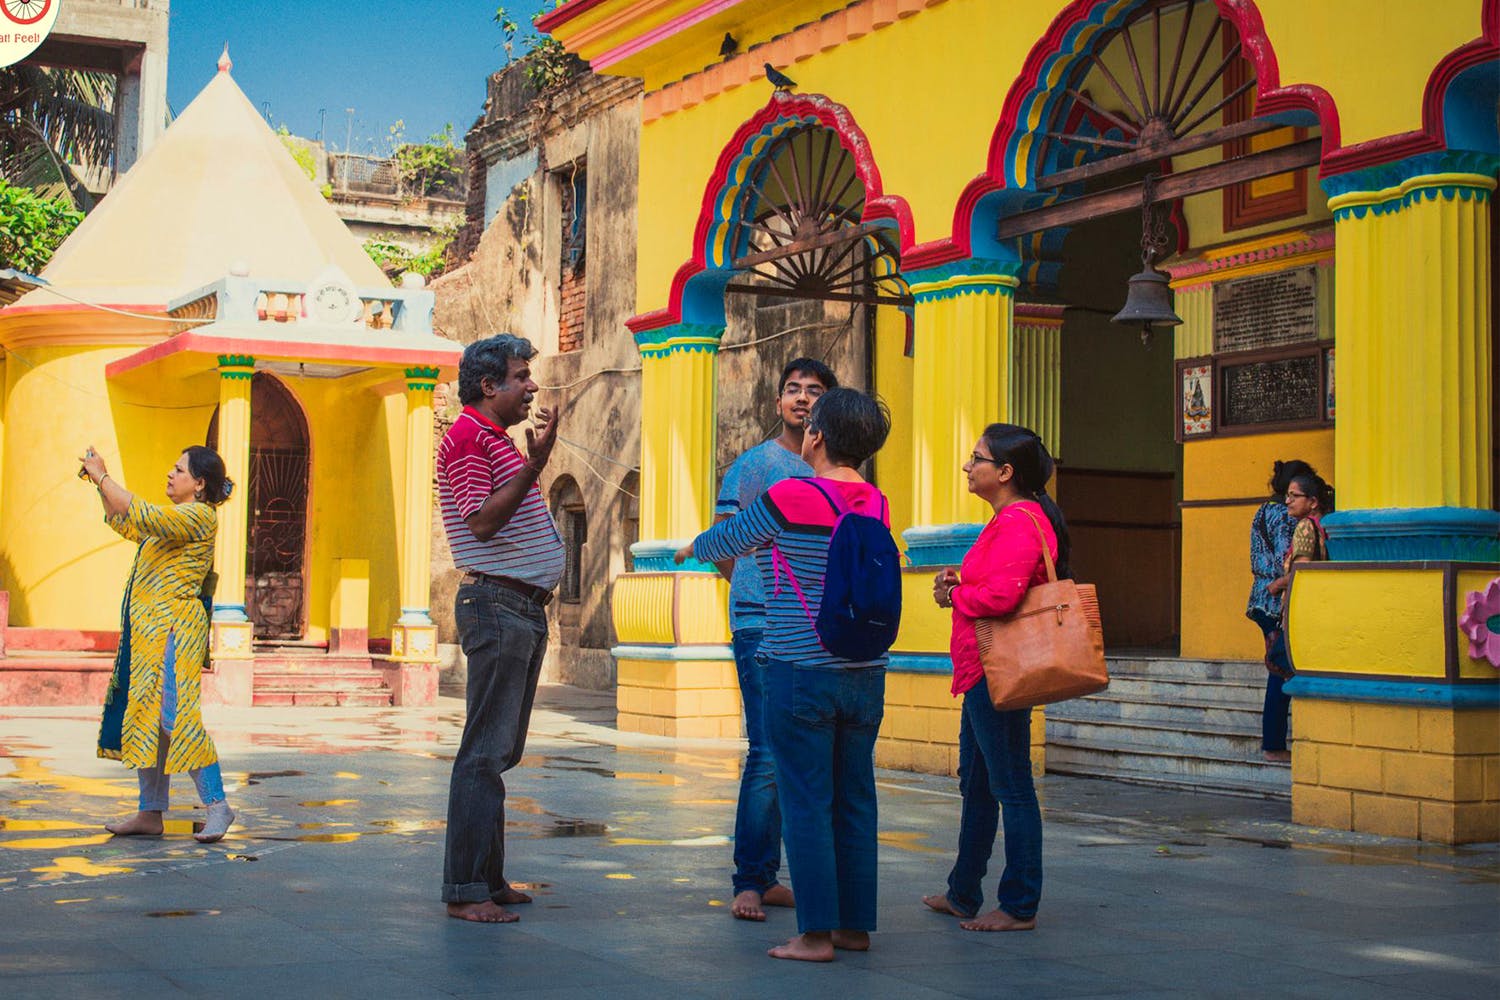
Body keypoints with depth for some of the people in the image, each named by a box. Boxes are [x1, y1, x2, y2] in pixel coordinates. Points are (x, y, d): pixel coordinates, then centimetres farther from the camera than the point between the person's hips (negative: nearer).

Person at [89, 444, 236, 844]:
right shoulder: (172, 518, 20)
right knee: (146, 718, 9)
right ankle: (150, 813, 12)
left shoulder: (198, 516, -10)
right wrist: (100, 481, 20)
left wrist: (102, 476, -15)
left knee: (175, 716, -15)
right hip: (148, 630, 10)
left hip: (174, 630, -10)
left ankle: (217, 804, -10)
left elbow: (142, 516, -23)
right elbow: (123, 522, 32)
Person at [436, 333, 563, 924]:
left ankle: (489, 878, 18)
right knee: (486, 752, -10)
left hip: (525, 608, 10)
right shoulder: (467, 437, -9)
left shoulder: (498, 439, 21)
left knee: (501, 751, 12)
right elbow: (482, 522, -18)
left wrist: (537, 458, 25)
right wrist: (533, 465, -22)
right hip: (496, 604, -10)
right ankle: (464, 890, -8)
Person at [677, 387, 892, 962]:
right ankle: (855, 925, 17)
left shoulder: (789, 498, -11)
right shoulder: (876, 505, 6)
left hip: (800, 671, -6)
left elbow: (727, 538, 5)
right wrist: (765, 549, 39)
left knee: (806, 802, -1)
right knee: (854, 800, 11)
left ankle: (815, 934, 1)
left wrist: (692, 549, 27)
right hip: (865, 672, 6)